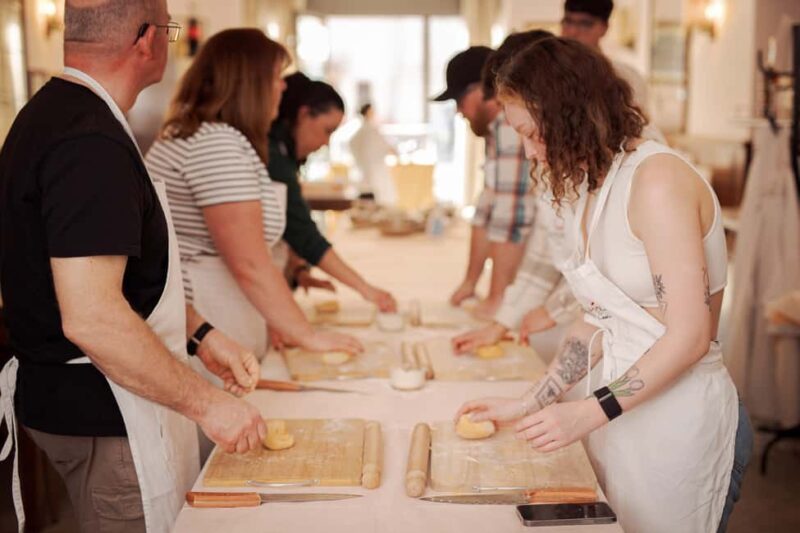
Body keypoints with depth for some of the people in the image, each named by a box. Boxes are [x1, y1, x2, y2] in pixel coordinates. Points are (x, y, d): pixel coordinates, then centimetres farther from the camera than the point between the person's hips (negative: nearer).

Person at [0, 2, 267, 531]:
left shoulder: (51, 114, 9)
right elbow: (91, 317, -30)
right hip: (105, 419, -10)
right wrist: (206, 402, -22)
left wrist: (197, 333, 13)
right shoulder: (92, 144, -24)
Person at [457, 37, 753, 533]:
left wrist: (590, 412, -19)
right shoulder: (589, 188, 8)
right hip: (622, 410, 7)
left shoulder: (657, 178, -17)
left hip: (680, 417, -7)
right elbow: (599, 320, 9)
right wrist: (530, 403, 5)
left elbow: (689, 335, -20)